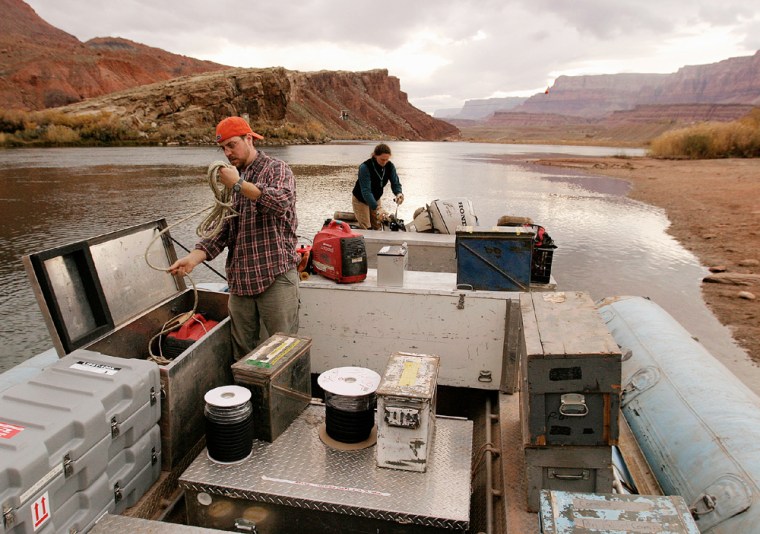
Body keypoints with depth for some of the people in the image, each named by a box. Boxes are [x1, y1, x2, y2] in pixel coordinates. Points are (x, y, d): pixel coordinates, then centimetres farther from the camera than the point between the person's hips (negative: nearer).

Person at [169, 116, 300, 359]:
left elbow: (281, 201, -24)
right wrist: (194, 256, -2)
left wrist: (239, 184, -16)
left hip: (276, 276, -6)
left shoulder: (277, 169, -1)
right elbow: (224, 229, 13)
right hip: (240, 279, 6)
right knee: (242, 352, 11)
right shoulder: (230, 177, 17)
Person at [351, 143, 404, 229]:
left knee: (378, 226, 9)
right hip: (360, 200, -5)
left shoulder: (390, 166, -14)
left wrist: (398, 193, -40)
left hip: (375, 199, 5)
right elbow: (366, 191, -36)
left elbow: (395, 183, -15)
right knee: (366, 228, -8)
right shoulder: (365, 167, -30)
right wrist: (377, 208, -47)